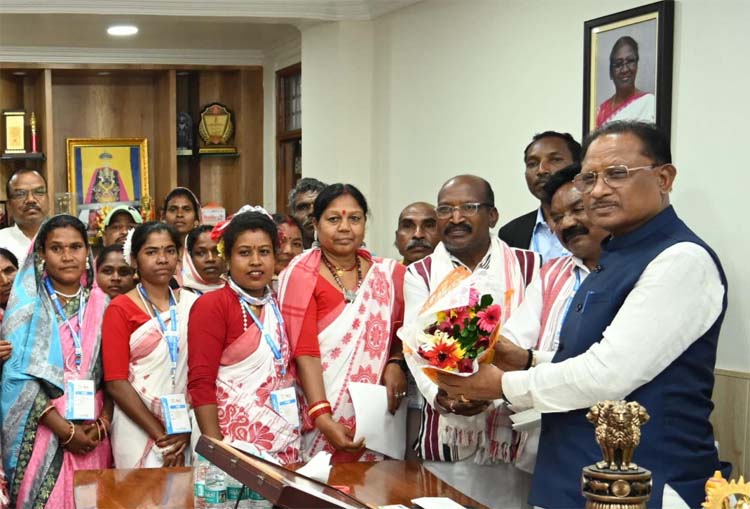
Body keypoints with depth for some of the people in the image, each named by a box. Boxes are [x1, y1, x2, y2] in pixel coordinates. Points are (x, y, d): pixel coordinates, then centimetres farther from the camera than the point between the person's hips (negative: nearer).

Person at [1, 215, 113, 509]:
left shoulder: (101, 304, 7)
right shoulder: (27, 304, -3)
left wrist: (102, 424, -7)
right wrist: (64, 429, -15)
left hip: (92, 434, 3)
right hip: (42, 432, -3)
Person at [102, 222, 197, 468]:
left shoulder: (191, 303, 8)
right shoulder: (120, 309, -2)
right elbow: (116, 383, -8)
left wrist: (187, 431, -7)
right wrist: (160, 436, -12)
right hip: (139, 431, -3)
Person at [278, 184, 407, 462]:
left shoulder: (385, 273, 8)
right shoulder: (301, 274, -4)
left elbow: (401, 330, 12)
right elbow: (303, 351, -11)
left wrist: (396, 363, -10)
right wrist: (322, 417, -20)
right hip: (321, 409, -3)